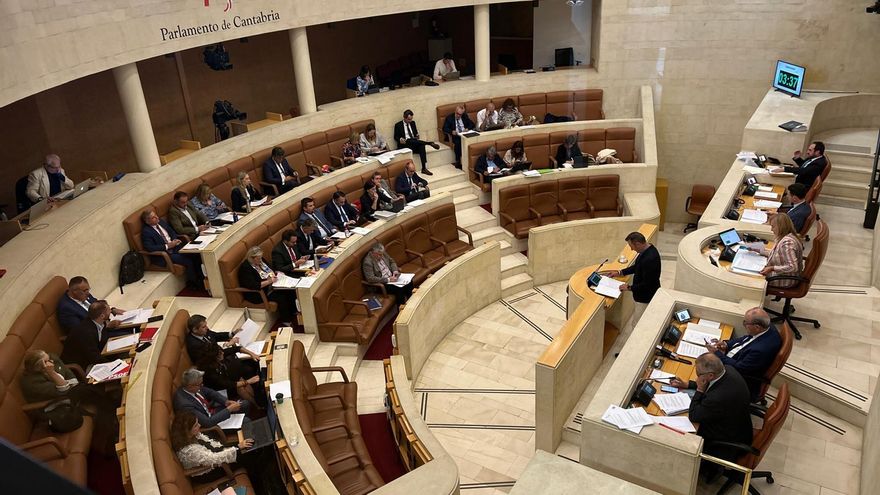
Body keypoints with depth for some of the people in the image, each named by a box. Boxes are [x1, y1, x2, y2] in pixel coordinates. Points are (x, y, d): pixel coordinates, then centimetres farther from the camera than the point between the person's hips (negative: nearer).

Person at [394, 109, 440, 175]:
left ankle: (424, 168, -36)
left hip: (415, 142, 3)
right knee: (412, 141, -37)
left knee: (422, 146, -31)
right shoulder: (398, 125, 4)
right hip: (405, 144, -3)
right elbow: (395, 137, 4)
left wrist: (417, 136, -2)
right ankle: (430, 143, -38)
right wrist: (400, 139, -18)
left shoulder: (413, 123, 17)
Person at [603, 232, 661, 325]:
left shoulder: (650, 259, -34)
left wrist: (629, 287, -17)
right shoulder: (647, 249, -3)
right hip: (642, 295, 10)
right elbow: (637, 266, 15)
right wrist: (620, 272, 10)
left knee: (637, 325, 2)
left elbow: (647, 284, -29)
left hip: (646, 298, -10)